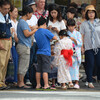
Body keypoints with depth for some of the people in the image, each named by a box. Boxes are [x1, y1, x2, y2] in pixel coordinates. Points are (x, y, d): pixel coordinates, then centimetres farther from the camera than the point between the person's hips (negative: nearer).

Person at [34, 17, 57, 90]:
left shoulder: (36, 33, 9)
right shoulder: (45, 31, -11)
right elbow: (55, 38, -10)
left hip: (39, 53, 7)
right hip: (46, 53, -7)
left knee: (38, 70, 7)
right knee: (45, 70, -8)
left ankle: (38, 85, 9)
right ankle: (46, 85, -9)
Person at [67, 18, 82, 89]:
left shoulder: (78, 34, 6)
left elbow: (80, 44, 0)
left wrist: (74, 39, -13)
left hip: (75, 53, -2)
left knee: (75, 67, -9)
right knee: (69, 67, -1)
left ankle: (76, 83, -11)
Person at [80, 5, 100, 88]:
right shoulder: (84, 24, 6)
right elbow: (82, 36, 6)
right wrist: (82, 47, 0)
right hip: (88, 47, -1)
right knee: (90, 64, -1)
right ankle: (90, 82, 6)